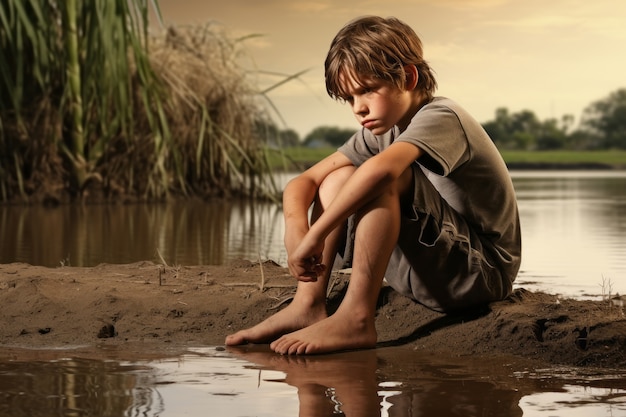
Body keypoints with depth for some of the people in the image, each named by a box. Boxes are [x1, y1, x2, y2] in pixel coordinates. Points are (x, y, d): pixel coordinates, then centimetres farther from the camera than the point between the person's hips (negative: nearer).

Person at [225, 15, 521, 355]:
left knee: (385, 179, -27)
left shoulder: (441, 118, -18)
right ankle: (308, 305, -10)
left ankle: (356, 318, -29)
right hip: (429, 272, 8)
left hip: (483, 271, -8)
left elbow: (382, 169, -40)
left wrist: (316, 236, -38)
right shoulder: (380, 132, 8)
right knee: (338, 178, -1)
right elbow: (304, 181, 0)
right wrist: (295, 225, -22)